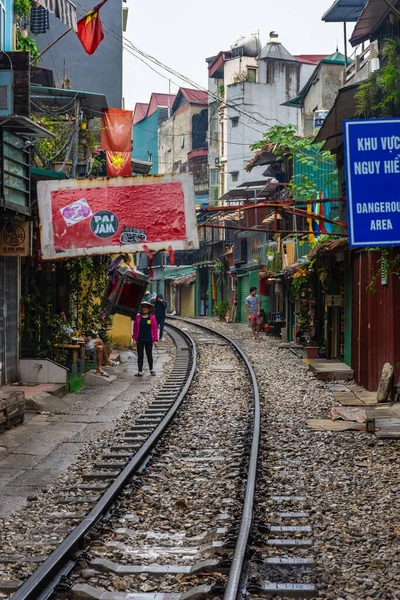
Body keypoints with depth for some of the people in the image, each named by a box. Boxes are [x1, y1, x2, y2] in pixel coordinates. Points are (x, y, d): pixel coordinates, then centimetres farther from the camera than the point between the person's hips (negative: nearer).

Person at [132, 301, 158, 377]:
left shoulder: (152, 318, -3)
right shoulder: (138, 318, 0)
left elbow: (155, 329, -2)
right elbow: (135, 329, 3)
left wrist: (156, 340, -5)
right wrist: (134, 339, -1)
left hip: (149, 340, -1)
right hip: (140, 340, 1)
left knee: (149, 355, 11)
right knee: (140, 356, 4)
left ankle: (151, 369, 29)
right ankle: (140, 371, 8)